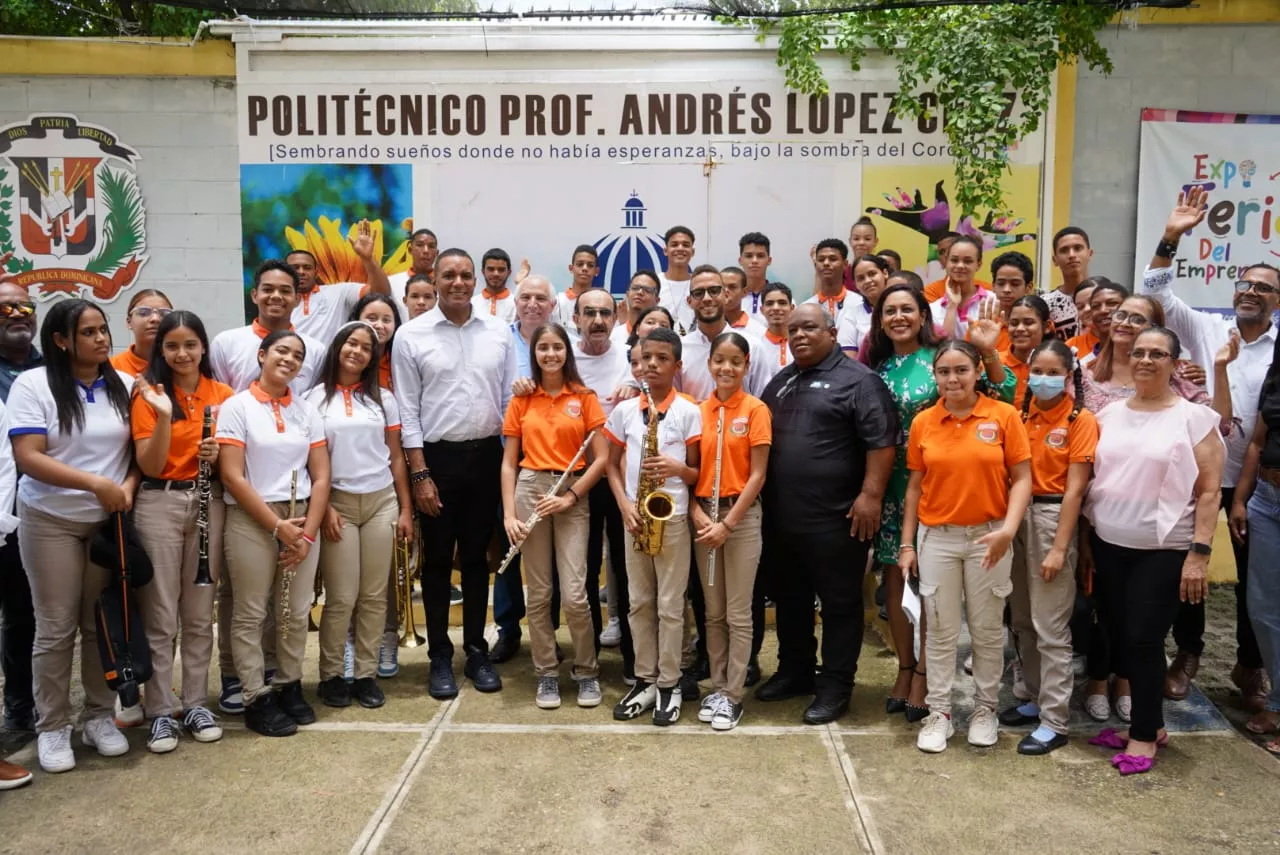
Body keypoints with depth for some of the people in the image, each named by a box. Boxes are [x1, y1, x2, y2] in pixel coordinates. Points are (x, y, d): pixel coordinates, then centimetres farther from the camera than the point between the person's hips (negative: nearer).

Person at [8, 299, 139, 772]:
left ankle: (99, 715, 22)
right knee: (56, 627, 2)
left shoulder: (124, 385, 3)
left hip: (109, 521, 3)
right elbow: (27, 458, -16)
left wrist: (127, 488, -11)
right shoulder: (33, 384, -8)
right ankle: (52, 727, 16)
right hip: (51, 522, -3)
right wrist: (96, 484, -24)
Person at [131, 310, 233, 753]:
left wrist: (219, 455, -10)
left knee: (200, 613, 10)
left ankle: (196, 703, 21)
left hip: (208, 503, 3)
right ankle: (160, 712, 12)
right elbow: (149, 466, -10)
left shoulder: (223, 395, 5)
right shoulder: (149, 395, -3)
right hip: (159, 505, -2)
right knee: (161, 616, 3)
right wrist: (164, 416, -23)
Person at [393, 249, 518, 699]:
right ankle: (440, 657, 19)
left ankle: (477, 650, 24)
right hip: (436, 458, -2)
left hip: (486, 456, 2)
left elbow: (510, 399, 7)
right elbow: (406, 410, -5)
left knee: (477, 556, 12)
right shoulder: (411, 335, -3)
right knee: (438, 559, 7)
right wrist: (420, 473, -9)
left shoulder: (499, 332, 4)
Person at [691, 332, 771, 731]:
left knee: (738, 614, 2)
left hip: (742, 516, -4)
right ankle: (718, 687, 22)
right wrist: (696, 513, -9)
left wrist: (727, 523, -14)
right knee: (713, 612, 11)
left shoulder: (756, 410, -6)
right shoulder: (699, 410, 5)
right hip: (703, 516, 4)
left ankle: (733, 695, 12)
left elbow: (757, 475, -9)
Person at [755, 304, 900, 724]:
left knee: (839, 602, 4)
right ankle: (794, 671, 33)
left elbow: (881, 441, -13)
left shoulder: (858, 380, -7)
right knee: (788, 598, 18)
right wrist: (763, 497, 15)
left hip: (835, 518, -7)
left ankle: (835, 686, 15)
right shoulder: (780, 381, 15)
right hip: (781, 516, 7)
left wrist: (870, 494, -19)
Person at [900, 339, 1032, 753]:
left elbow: (1021, 479, -5)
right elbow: (915, 486, 5)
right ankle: (939, 712, 20)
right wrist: (907, 543, 4)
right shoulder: (923, 422, 0)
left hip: (989, 536, -1)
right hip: (936, 538, 1)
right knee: (941, 631, 8)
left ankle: (985, 708, 29)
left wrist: (1008, 529, -19)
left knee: (988, 629, 12)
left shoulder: (1004, 416, -5)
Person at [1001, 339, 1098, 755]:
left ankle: (1054, 723, 7)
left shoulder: (1081, 421, -7)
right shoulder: (1023, 414, 7)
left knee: (1050, 627, -2)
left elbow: (1073, 489, -11)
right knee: (1022, 619, 14)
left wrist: (1059, 548, -14)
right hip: (1017, 515, 6)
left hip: (1053, 517, -6)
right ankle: (1036, 699, 30)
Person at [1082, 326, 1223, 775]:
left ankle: (1144, 733, 16)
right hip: (1108, 545, 5)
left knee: (1143, 639, -2)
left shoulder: (1194, 418, -5)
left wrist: (1199, 553, -13)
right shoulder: (1109, 415, 7)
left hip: (1163, 550, -4)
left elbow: (1209, 491, -7)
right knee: (1118, 636, 10)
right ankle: (1149, 721, 28)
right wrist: (1084, 540, 9)